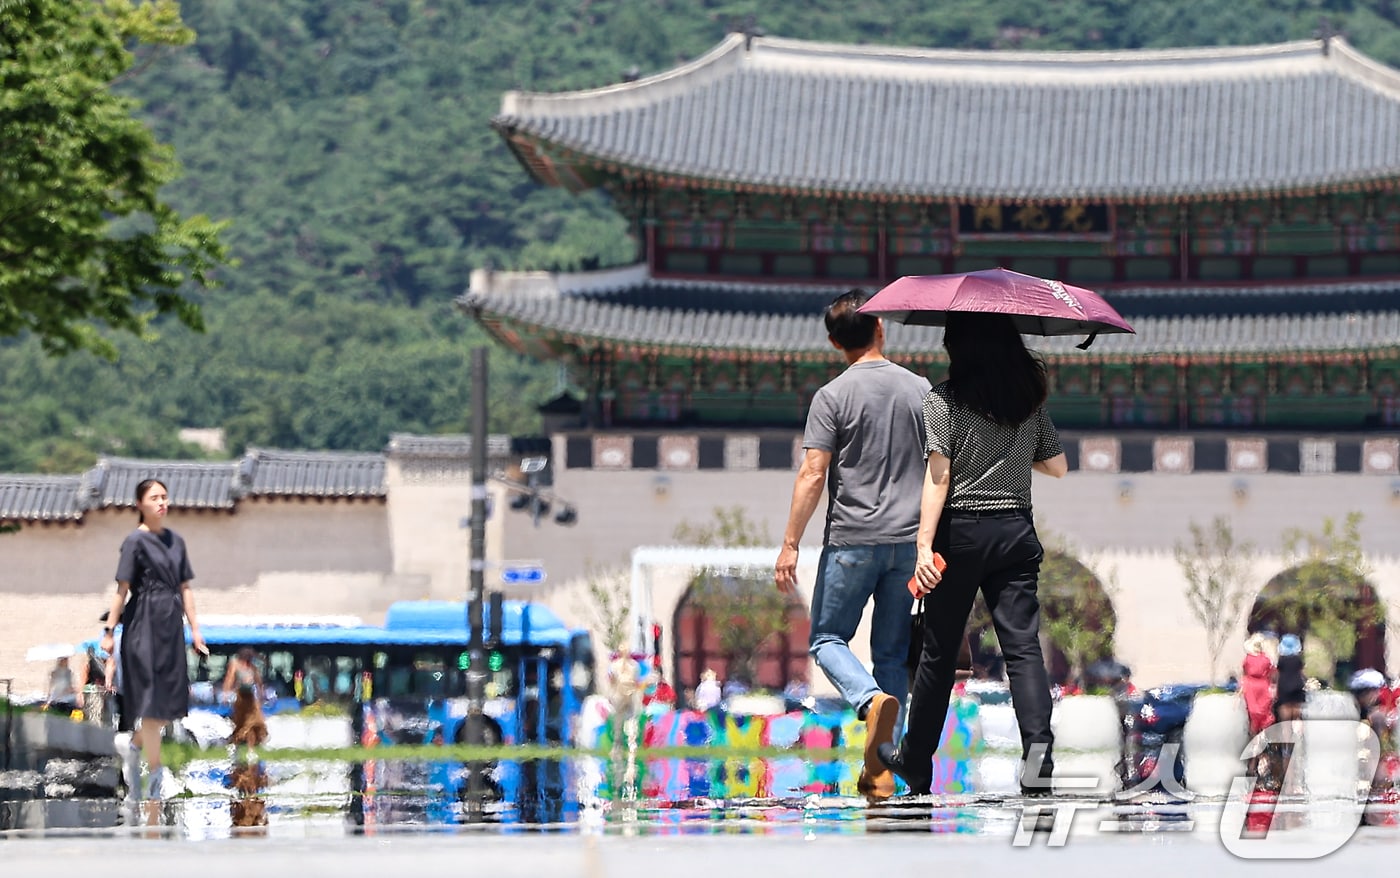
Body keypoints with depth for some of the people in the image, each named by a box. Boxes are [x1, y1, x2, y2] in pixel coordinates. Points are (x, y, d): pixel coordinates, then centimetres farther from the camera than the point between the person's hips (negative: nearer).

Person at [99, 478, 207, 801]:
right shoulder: (136, 541, -5)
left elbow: (184, 588, 15)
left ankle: (135, 745, 28)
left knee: (169, 699, 7)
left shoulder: (175, 541, 13)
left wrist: (195, 628, 11)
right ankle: (153, 777, -1)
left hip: (172, 624, 6)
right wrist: (109, 630, -11)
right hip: (145, 624, -6)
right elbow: (123, 589, -8)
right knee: (151, 701, -5)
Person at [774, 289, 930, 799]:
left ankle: (872, 699, -21)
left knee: (827, 639, 9)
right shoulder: (920, 390, 6)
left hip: (852, 542, -4)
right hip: (908, 540, 4)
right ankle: (879, 770, 7)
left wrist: (790, 544, -8)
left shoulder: (833, 396, -7)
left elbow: (813, 474, -11)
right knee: (892, 652, 10)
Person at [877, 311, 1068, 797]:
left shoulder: (944, 400, -7)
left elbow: (939, 476, -14)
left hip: (960, 532, -3)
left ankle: (915, 761, 23)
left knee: (939, 651, 9)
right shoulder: (1030, 400, 7)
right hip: (1015, 530, 3)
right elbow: (1057, 467, 13)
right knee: (1023, 645, -2)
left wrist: (924, 545, -16)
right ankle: (1038, 751, -21)